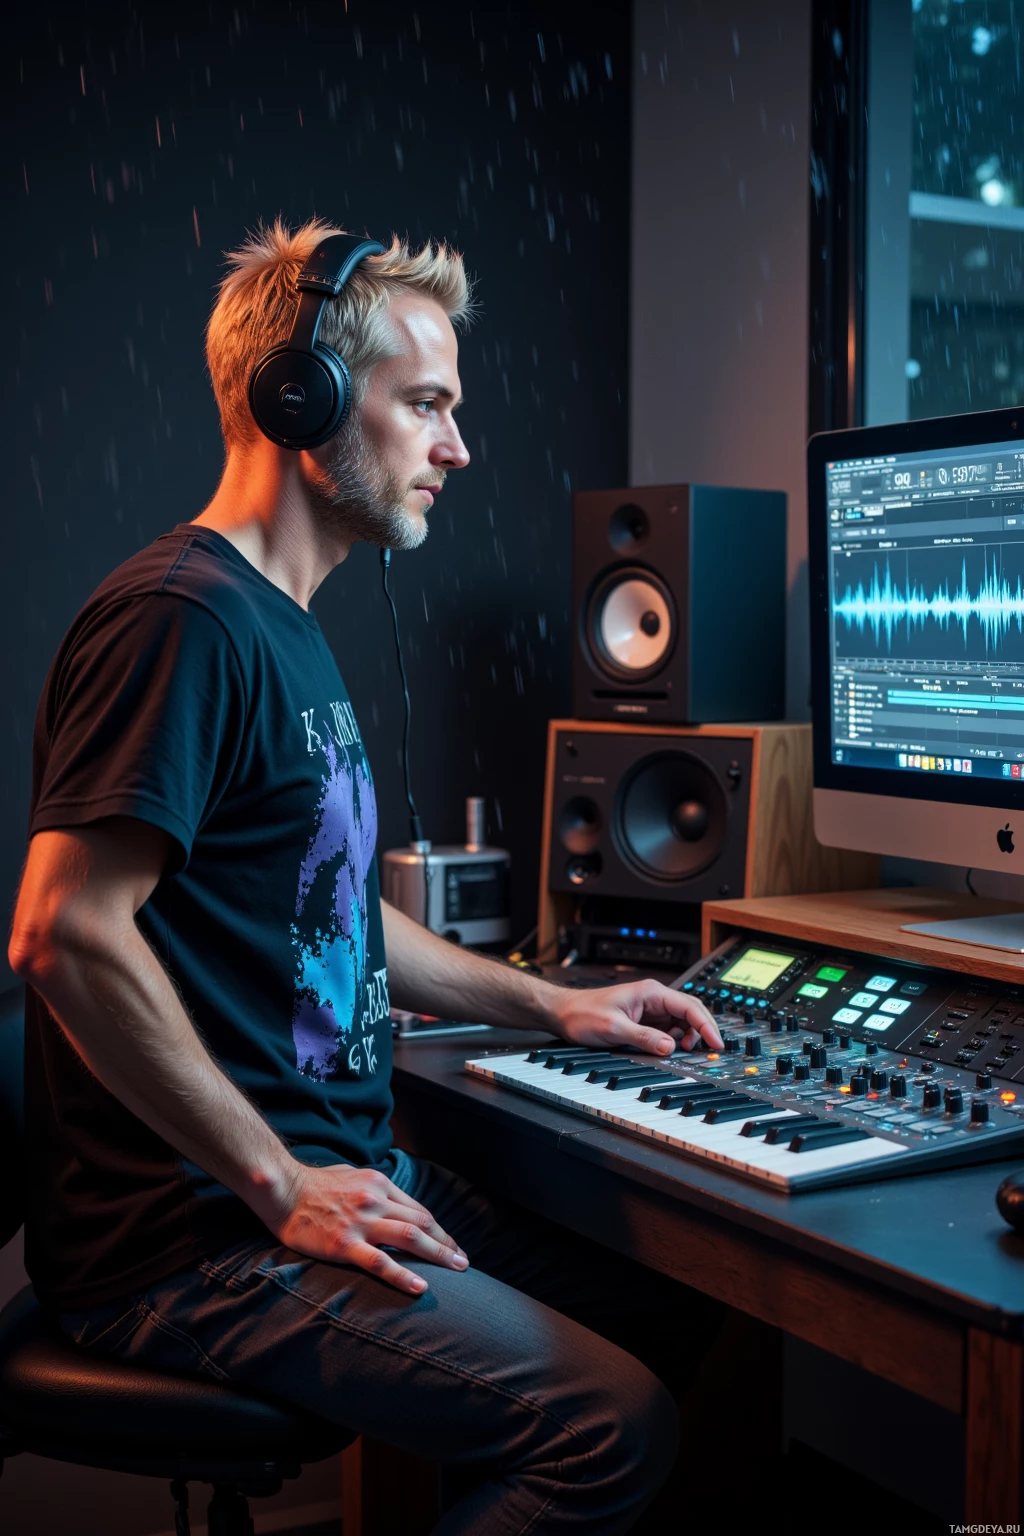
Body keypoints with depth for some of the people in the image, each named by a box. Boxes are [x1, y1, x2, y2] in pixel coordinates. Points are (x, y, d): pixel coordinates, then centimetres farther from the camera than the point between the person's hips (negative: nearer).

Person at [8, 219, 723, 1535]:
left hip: (328, 1171, 10)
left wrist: (545, 1005, 19)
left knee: (671, 1307, 5)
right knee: (615, 1428, -17)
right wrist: (279, 1189, -20)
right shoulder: (182, 616, -16)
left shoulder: (283, 629, 18)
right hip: (195, 1233, -10)